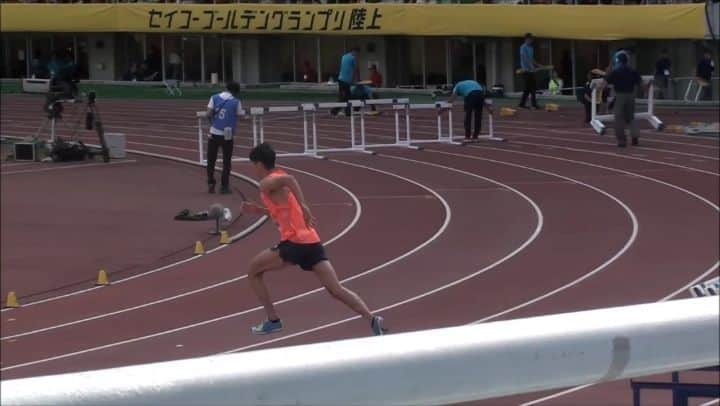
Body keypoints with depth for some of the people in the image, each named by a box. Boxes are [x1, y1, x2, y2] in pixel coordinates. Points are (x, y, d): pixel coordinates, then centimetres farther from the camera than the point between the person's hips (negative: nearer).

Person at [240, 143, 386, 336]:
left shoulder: (267, 184, -2)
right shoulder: (280, 179, 24)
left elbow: (289, 179, -24)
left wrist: (304, 206, -24)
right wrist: (260, 210, 29)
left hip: (294, 242, -8)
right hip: (312, 240, 8)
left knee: (254, 271, 14)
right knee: (336, 289, -1)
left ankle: (273, 320, 14)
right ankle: (372, 319, -17)